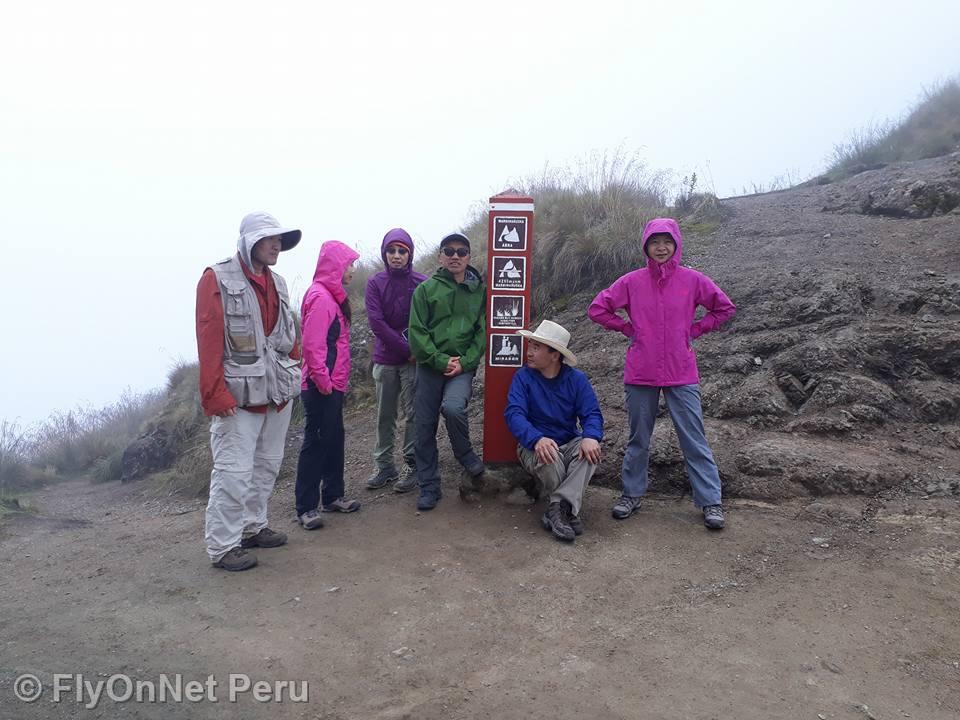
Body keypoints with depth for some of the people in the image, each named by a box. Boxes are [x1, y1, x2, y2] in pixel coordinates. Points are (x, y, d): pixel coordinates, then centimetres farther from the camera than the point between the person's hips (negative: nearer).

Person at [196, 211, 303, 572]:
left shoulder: (276, 282, 14)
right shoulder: (217, 279, -7)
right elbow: (208, 341, -13)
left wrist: (297, 369, 12)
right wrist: (215, 394, -18)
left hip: (278, 392, 8)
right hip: (238, 396, -7)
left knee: (267, 465, 15)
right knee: (234, 471, -4)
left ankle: (253, 527, 30)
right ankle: (222, 546, 8)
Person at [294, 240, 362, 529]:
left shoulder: (332, 296, 14)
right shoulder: (320, 297, -17)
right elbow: (313, 345, -22)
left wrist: (338, 379, 16)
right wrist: (323, 380, -19)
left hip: (333, 384, 10)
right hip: (321, 386, -10)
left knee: (334, 439, 16)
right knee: (316, 442, -2)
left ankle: (332, 496, 28)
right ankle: (306, 507, 8)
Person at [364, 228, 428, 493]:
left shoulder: (422, 283, -2)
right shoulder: (375, 283, 1)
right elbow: (376, 322, -8)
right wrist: (406, 349, -13)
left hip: (414, 360, -2)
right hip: (385, 359, 2)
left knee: (412, 414, 3)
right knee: (385, 415, 10)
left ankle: (412, 465, 14)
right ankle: (384, 465, 21)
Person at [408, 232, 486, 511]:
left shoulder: (479, 291, 7)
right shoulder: (426, 289, 3)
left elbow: (482, 332, 5)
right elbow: (416, 331, -2)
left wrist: (465, 361, -9)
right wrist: (440, 360, -11)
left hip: (463, 367, -1)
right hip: (429, 366, 1)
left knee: (453, 407, -28)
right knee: (425, 426, 2)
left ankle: (468, 459, -1)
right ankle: (429, 487, 18)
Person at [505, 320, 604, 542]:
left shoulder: (576, 378, -1)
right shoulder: (522, 377, -7)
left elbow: (592, 414, -9)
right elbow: (514, 414, -20)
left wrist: (591, 437, -34)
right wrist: (537, 439, -40)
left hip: (569, 445, 2)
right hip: (535, 447, -2)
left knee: (590, 450, -30)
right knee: (548, 459, -36)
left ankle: (557, 509, -35)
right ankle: (568, 510, -15)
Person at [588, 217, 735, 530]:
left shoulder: (692, 280, -2)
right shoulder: (632, 282, -1)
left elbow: (725, 308, 11)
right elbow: (597, 309, 5)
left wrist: (694, 330, 3)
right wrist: (628, 329, 1)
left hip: (682, 374, -1)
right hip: (640, 374, 1)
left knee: (694, 439, 3)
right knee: (638, 439, 13)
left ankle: (710, 501, 14)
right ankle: (632, 494, 27)